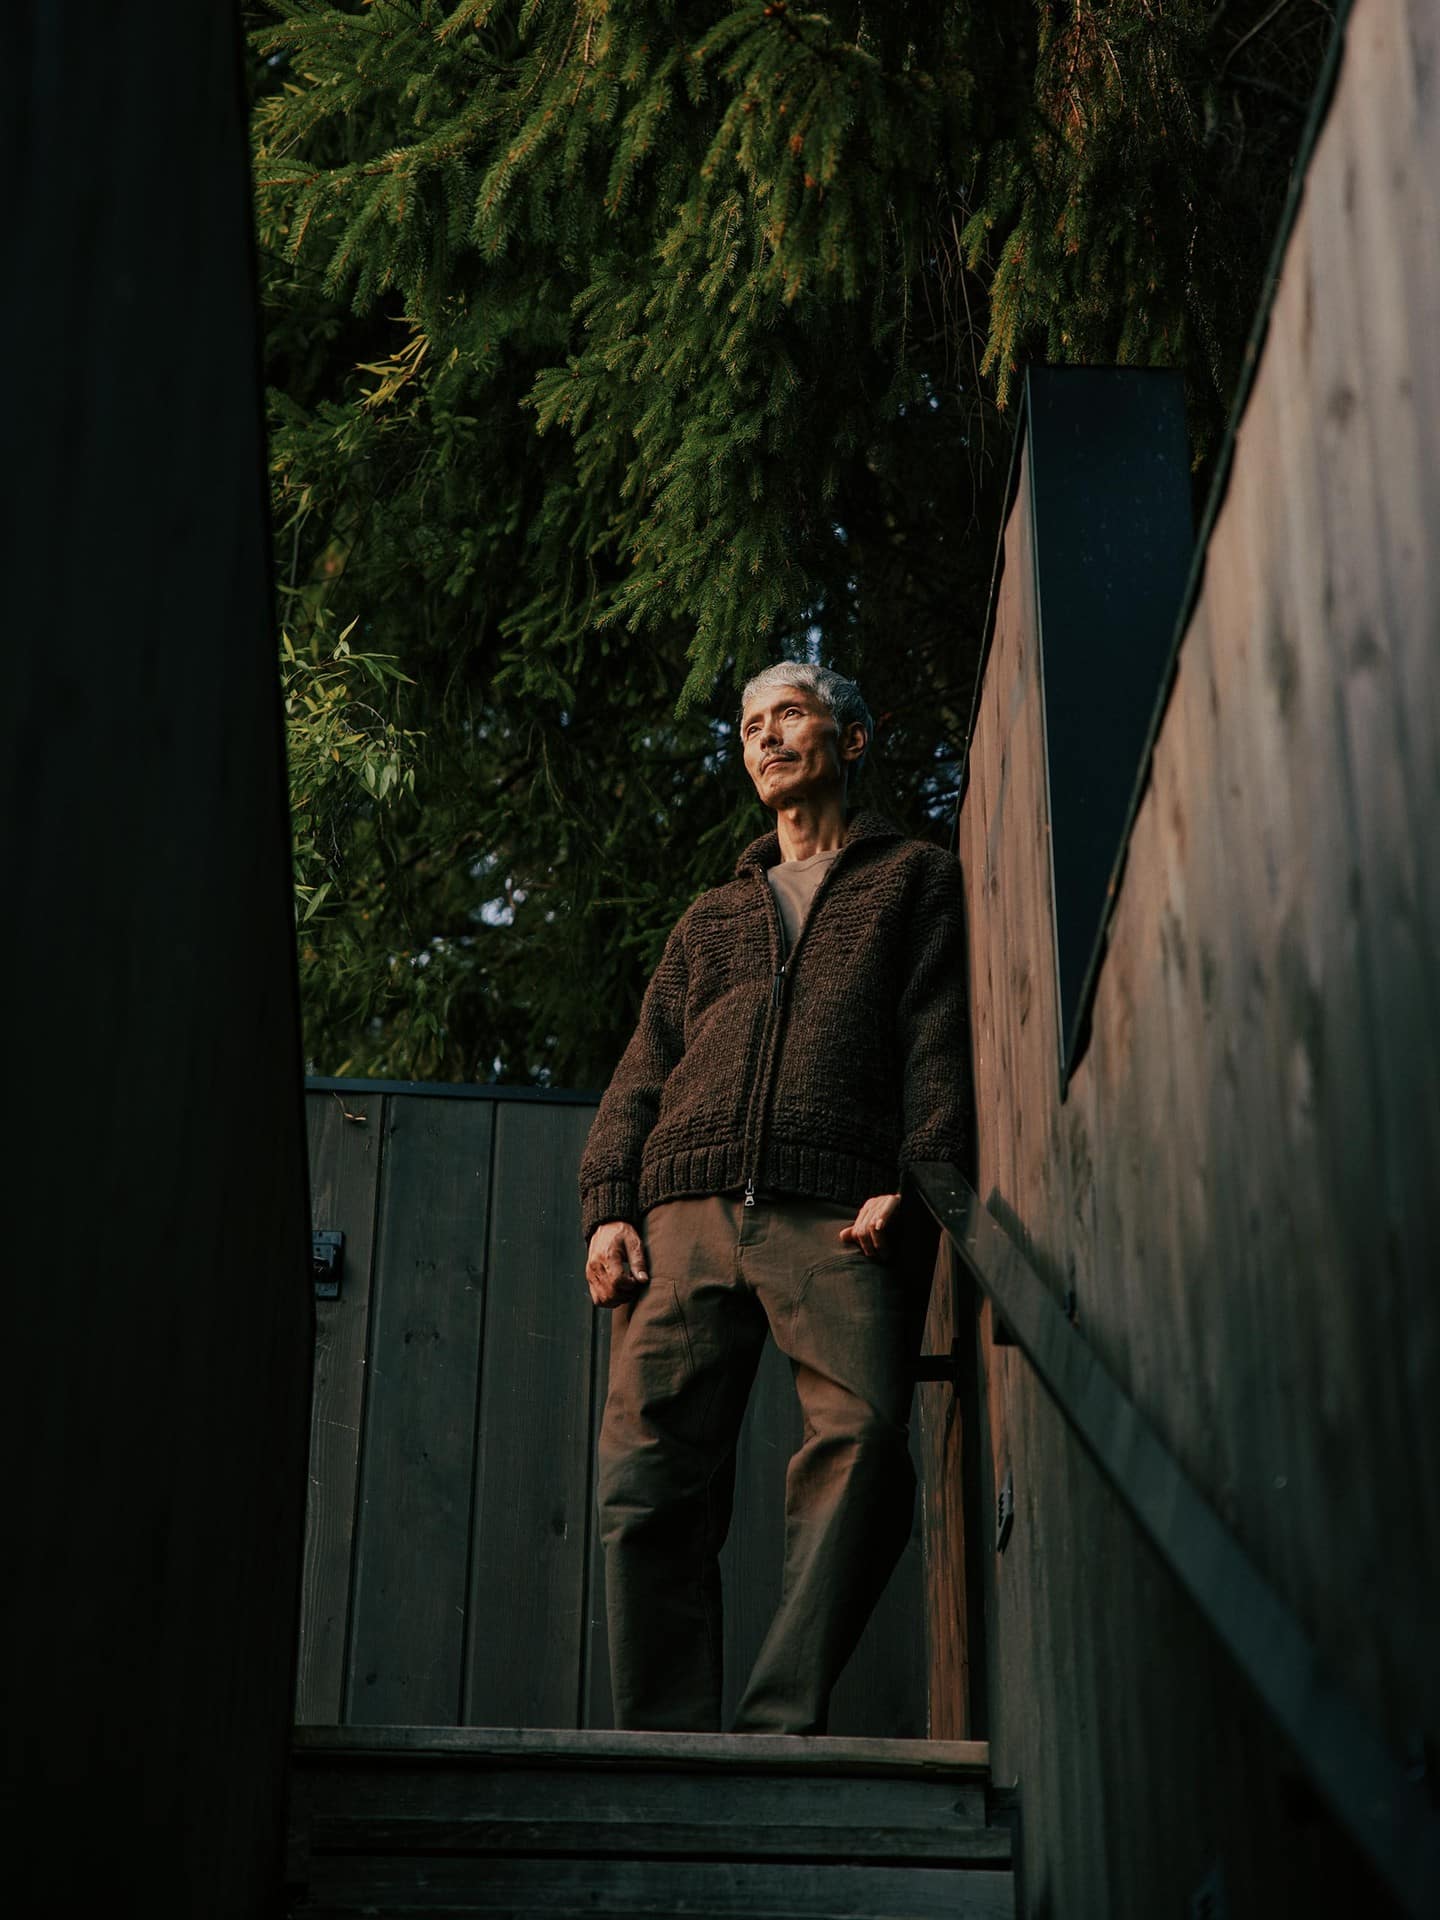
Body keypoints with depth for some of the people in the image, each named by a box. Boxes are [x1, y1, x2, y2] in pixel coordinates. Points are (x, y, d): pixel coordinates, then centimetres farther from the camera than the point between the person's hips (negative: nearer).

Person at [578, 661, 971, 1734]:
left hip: (840, 1213, -3)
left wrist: (913, 1181, -10)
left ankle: (780, 1725, -24)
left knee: (862, 1436, -24)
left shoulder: (913, 878, 23)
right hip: (689, 1208, 4)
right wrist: (608, 1204, 6)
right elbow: (643, 1072, 24)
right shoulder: (709, 919, 34)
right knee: (652, 1466, -11)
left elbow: (940, 1037, 8)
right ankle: (667, 1746, -9)